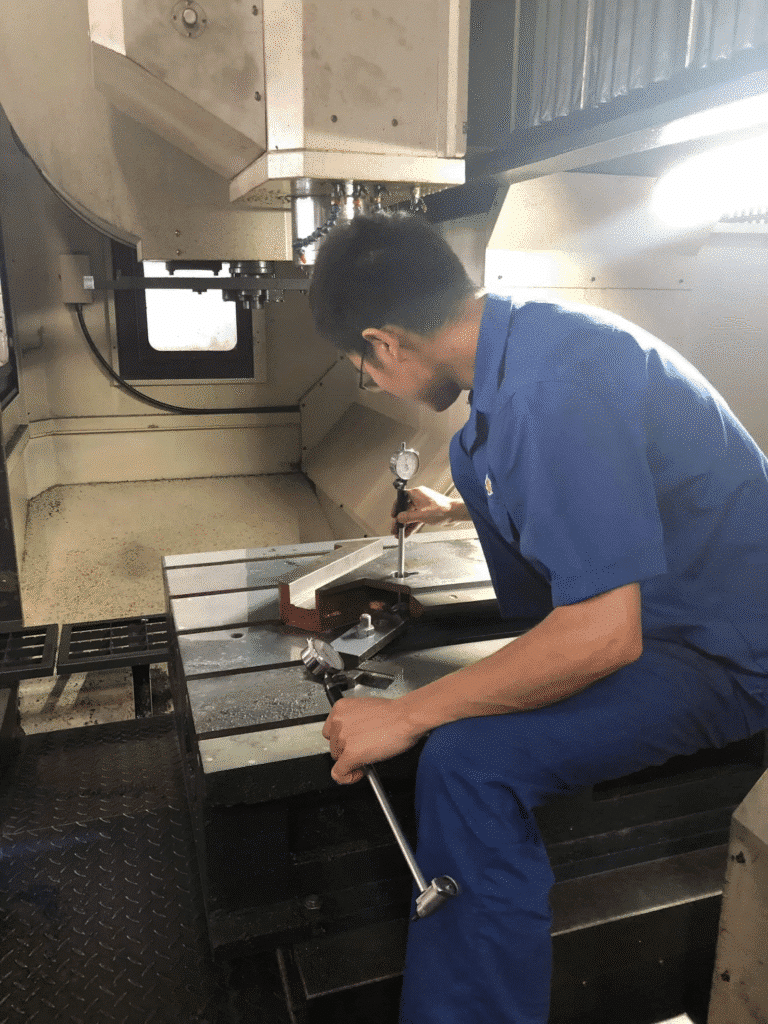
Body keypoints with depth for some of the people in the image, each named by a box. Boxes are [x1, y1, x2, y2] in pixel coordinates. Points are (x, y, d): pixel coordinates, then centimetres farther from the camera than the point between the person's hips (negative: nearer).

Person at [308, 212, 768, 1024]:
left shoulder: (549, 386, -30)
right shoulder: (528, 337, 0)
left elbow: (604, 636, -33)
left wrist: (406, 716, -26)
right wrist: (453, 509, 34)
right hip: (657, 590, 10)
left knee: (467, 760, -29)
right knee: (474, 449, 19)